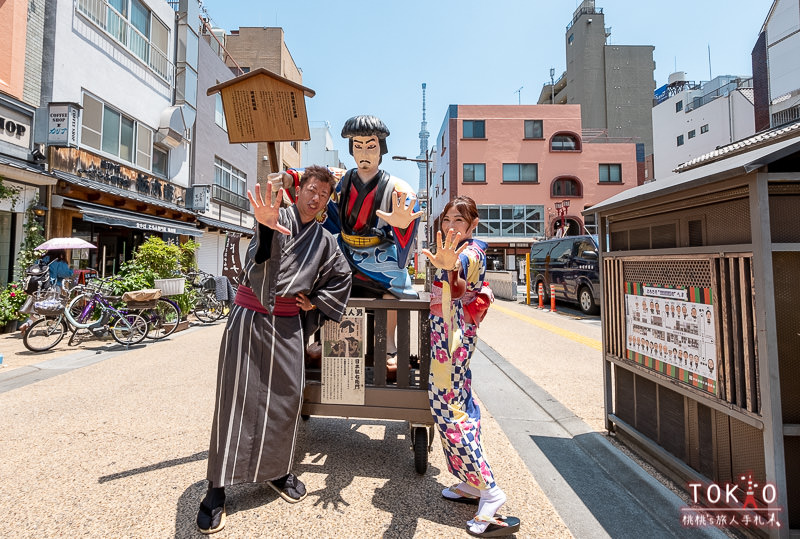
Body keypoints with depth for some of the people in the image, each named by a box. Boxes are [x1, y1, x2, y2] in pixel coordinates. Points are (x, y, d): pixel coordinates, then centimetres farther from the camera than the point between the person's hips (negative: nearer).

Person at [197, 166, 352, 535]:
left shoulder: (324, 240, 6)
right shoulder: (279, 217, -6)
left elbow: (342, 276, 17)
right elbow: (268, 240, -31)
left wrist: (316, 302, 7)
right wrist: (266, 224, -54)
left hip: (288, 325, 4)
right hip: (249, 318, -3)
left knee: (285, 398, 9)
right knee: (237, 399, 1)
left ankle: (277, 471, 30)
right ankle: (216, 490, 15)